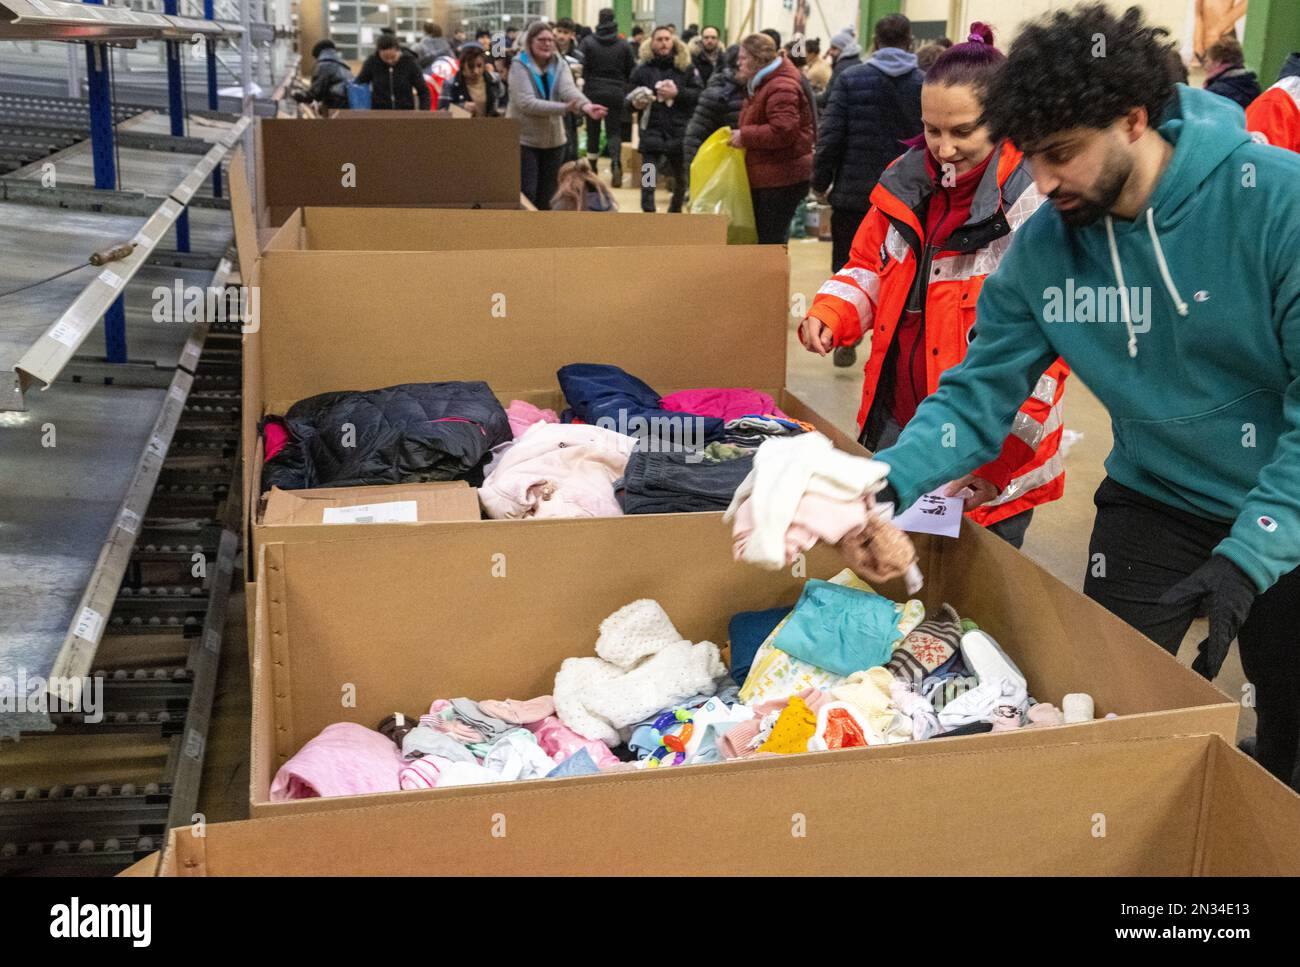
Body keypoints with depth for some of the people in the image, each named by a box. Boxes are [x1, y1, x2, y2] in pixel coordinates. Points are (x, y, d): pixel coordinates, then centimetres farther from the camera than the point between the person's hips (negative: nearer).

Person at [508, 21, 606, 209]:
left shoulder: (559, 64, 3)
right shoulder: (519, 66, -11)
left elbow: (569, 89, -17)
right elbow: (526, 103, -24)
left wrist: (585, 105, -41)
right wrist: (565, 108, -35)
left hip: (553, 140, 5)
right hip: (524, 140, -5)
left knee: (545, 197, 11)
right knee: (526, 196, -6)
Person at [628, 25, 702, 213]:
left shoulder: (686, 66, 2)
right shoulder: (642, 68, 1)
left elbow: (699, 94, -2)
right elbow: (629, 97, 7)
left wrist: (677, 93, -16)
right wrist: (636, 103, -16)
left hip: (680, 130, 2)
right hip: (652, 130, -2)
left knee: (682, 178, 18)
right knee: (648, 180, -12)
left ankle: (675, 212, 42)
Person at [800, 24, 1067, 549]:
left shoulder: (1039, 203, -17)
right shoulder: (907, 180, 2)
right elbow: (869, 266, 17)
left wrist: (994, 461, -21)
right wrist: (829, 315, -5)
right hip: (895, 429, 6)